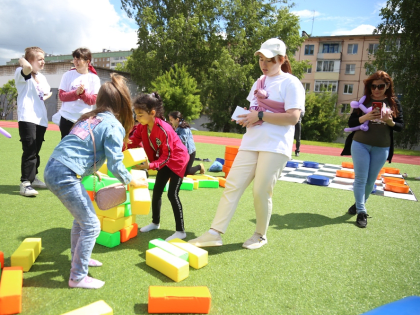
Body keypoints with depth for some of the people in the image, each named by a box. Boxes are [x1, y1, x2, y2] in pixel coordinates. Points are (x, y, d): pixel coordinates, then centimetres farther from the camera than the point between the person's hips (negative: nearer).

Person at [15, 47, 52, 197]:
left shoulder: (41, 77, 17)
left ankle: (33, 177, 29)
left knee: (36, 151, 15)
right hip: (27, 117, -7)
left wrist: (45, 97, 11)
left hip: (41, 118, 8)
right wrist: (22, 60, -8)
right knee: (29, 151, -15)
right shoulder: (21, 73, -5)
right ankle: (25, 183, -11)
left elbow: (49, 92, 33)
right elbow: (28, 68, -29)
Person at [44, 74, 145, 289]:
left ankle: (78, 259, 39)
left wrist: (93, 172, 35)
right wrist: (131, 182, 8)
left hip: (53, 169, 9)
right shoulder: (113, 125, -7)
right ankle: (78, 277, 12)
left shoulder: (90, 118, 17)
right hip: (65, 176, -9)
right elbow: (115, 165, -9)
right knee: (91, 225, 2)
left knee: (82, 217, 24)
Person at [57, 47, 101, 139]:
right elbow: (61, 95, -1)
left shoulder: (94, 78, 3)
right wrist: (76, 93, -17)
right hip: (67, 118, 1)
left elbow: (94, 100, -4)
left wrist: (83, 93, -22)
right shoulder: (68, 75, 6)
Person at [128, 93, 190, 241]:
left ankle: (180, 231, -1)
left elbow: (167, 156, -29)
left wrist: (151, 165, -41)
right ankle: (155, 223, 33)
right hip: (164, 160, 8)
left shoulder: (164, 130, -34)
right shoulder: (142, 126, -11)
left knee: (172, 194, -11)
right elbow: (133, 141, -7)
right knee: (157, 191, 13)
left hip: (177, 159, -8)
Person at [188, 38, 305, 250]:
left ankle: (261, 236, 20)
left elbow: (293, 117, -14)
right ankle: (214, 233, 1)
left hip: (275, 147, -6)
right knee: (232, 185, -2)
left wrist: (260, 116, -14)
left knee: (261, 192, -3)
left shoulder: (291, 83, -3)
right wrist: (245, 118, 4)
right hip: (250, 143, 7)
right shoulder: (259, 82, 19)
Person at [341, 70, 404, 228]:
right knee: (360, 179, -2)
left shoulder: (394, 103, 3)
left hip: (382, 148, 1)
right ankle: (361, 212, 6)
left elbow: (401, 126, 3)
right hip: (360, 145, -1)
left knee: (371, 181, 11)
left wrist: (390, 122, -18)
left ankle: (359, 204, 32)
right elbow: (351, 121, -3)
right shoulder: (364, 100, 0)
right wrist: (365, 117, -20)